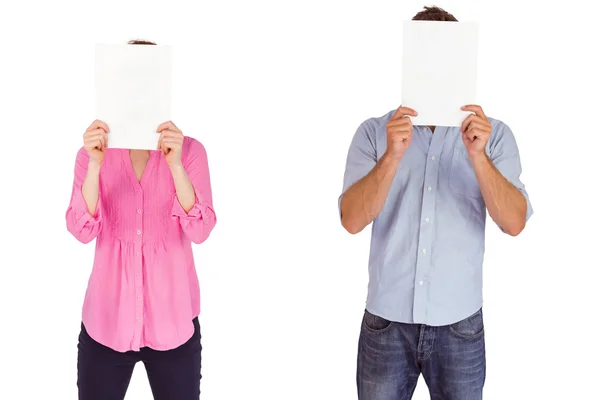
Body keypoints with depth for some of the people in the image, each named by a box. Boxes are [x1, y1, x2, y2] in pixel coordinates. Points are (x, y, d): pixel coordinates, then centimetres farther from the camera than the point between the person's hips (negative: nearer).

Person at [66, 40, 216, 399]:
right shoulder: (93, 153, 1)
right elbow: (82, 231, -10)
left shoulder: (190, 150, -3)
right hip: (107, 318, 1)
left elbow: (200, 230, -13)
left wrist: (175, 164, -25)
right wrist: (95, 164, -23)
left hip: (173, 320, -1)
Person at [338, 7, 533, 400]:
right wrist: (392, 156, -26)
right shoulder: (374, 132, -1)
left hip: (459, 324, 0)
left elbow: (514, 222, -11)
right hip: (386, 321, 0)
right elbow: (352, 220, -12)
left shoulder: (493, 133, -1)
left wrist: (478, 156, -25)